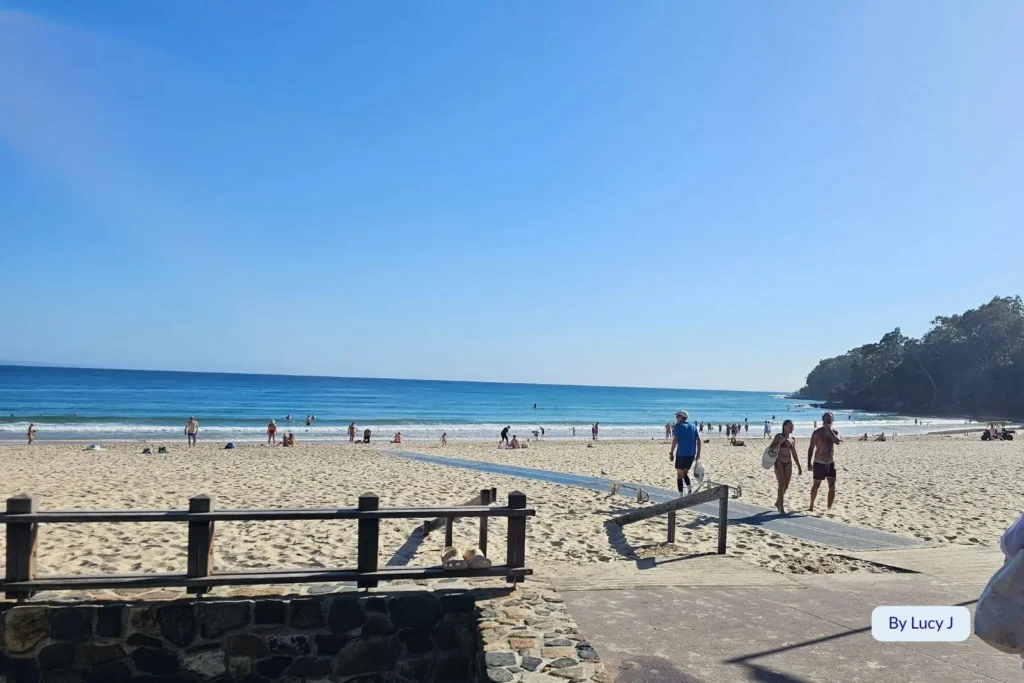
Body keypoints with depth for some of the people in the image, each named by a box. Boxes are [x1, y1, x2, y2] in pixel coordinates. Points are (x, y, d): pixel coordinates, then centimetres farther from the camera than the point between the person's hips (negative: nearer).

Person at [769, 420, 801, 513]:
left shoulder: (792, 439, 9)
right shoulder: (779, 436, -5)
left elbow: (794, 454, 15)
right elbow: (771, 448, -10)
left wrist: (799, 467, 14)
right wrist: (780, 441, -21)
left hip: (788, 464, 5)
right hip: (779, 463, -5)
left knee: (786, 486, 9)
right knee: (781, 485, -11)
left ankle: (778, 502, 30)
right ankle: (781, 508, -9)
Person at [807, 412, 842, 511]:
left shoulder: (834, 432, 4)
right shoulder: (817, 432, -7)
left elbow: (838, 441, -19)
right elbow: (811, 448, -7)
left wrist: (829, 430, -21)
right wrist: (809, 463, -12)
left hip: (831, 463, 3)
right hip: (819, 463, -3)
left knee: (832, 486, -6)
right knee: (816, 485, 9)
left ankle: (829, 508, 0)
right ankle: (811, 505, 28)